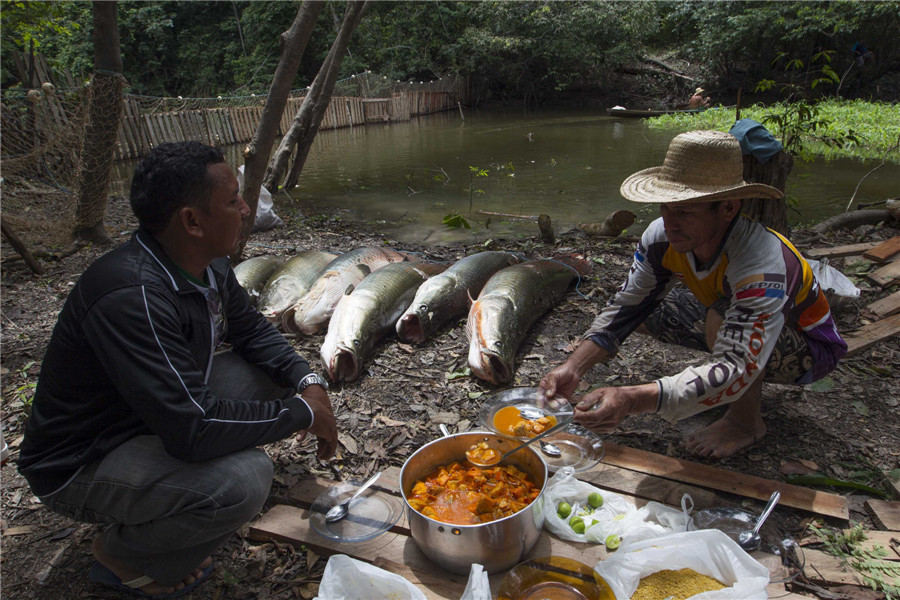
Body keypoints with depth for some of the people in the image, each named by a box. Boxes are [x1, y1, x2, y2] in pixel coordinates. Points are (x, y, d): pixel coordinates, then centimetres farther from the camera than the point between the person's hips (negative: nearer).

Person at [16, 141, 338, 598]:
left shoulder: (209, 264, -7)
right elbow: (192, 429, -38)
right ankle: (124, 556, 3)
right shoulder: (131, 295, -35)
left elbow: (252, 331, 8)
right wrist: (302, 414, -25)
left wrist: (308, 382, -10)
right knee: (243, 479, -30)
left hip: (160, 418, 9)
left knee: (273, 370, 2)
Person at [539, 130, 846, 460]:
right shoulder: (663, 238, -22)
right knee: (644, 308, -7)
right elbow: (625, 308, -15)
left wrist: (634, 400, -60)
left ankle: (747, 422, -8)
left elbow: (735, 370, -47)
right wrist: (574, 368, -30)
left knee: (722, 315, -36)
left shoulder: (763, 265, -40)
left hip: (807, 345, -6)